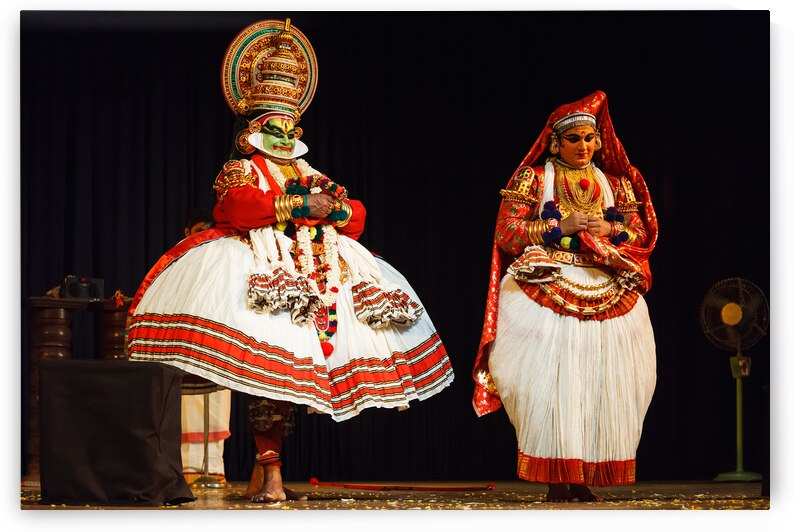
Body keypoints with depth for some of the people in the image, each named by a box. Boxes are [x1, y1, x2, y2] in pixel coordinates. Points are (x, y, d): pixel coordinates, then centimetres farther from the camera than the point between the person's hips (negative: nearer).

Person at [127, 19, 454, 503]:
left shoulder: (310, 176, 28)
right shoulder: (240, 170, 10)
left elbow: (357, 215, 22)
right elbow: (239, 206, -12)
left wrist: (334, 205, -1)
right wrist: (300, 206, -11)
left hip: (316, 271, 6)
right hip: (262, 265, -6)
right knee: (269, 364, -20)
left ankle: (263, 468, 5)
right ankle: (270, 472, -22)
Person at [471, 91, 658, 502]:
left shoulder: (616, 184, 18)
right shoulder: (533, 178, 8)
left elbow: (643, 237, 14)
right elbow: (506, 233, 0)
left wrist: (609, 230, -6)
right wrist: (560, 227, -9)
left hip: (608, 293, 3)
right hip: (546, 290, -3)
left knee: (600, 384, -5)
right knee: (551, 381, -14)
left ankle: (584, 478, -1)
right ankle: (556, 479, -12)